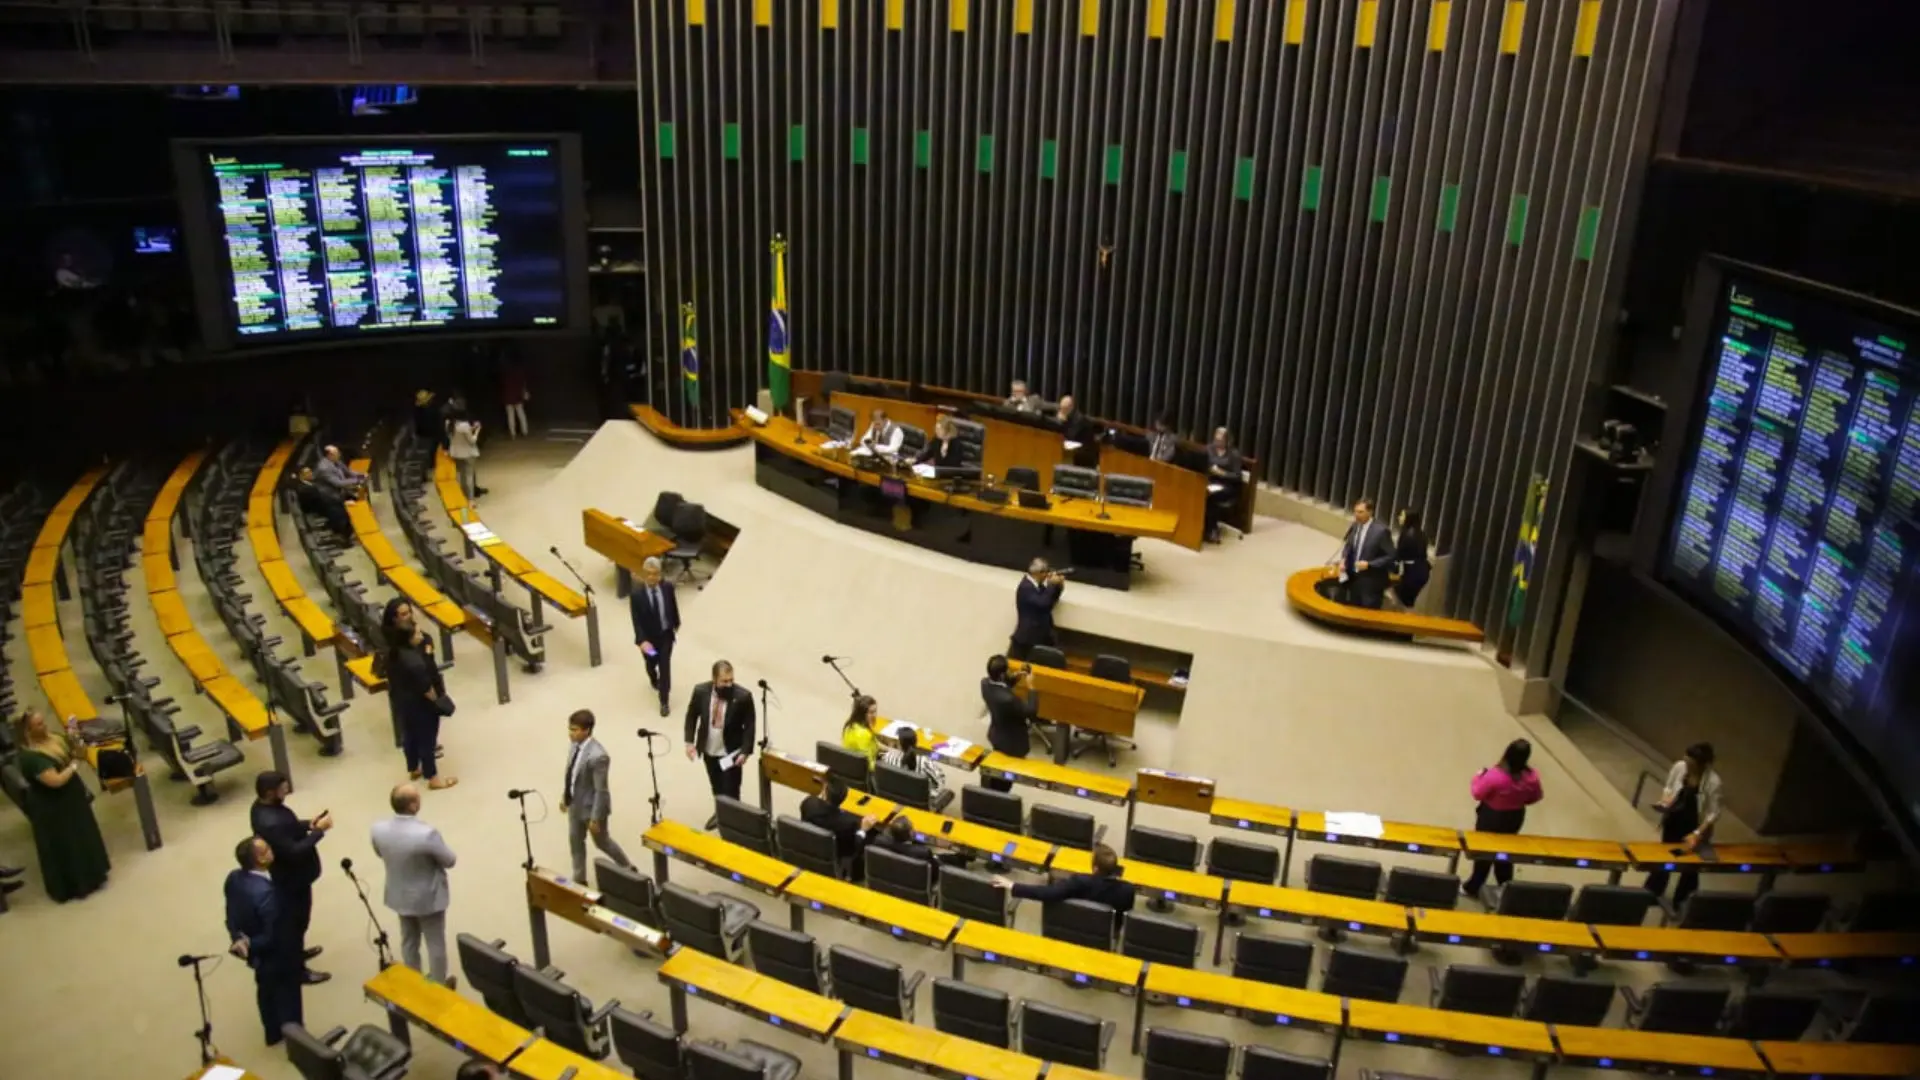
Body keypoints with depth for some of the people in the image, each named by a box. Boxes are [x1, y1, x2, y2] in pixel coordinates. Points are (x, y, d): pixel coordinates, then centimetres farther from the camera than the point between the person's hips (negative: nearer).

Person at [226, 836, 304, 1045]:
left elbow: (231, 914, -1)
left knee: (266, 990, 30)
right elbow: (273, 936, -31)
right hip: (276, 955, -8)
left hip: (257, 952, 8)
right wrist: (249, 945, -16)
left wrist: (237, 937, -8)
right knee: (287, 995, 17)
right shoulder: (266, 892, -39)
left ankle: (273, 1033, 51)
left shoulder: (233, 878, -14)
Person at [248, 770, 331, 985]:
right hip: (293, 878, -10)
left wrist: (308, 825, -5)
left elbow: (287, 829, 9)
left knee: (292, 919, 30)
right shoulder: (269, 823, -38)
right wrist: (319, 831, -28)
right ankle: (298, 969, 29)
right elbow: (294, 851, -33)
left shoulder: (264, 806, -7)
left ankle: (296, 952, 52)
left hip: (289, 875, 10)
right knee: (296, 921, 10)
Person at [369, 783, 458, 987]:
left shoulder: (378, 828, -19)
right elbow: (449, 861, -19)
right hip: (428, 898, -5)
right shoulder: (427, 833, -35)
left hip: (400, 896, 5)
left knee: (409, 941, 26)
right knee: (435, 944, 17)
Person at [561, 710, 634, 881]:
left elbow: (601, 790, -27)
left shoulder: (597, 756, -35)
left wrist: (595, 818, -21)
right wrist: (565, 795, 16)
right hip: (575, 803, 8)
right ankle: (579, 879, 40)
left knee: (601, 842, 15)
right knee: (575, 841, 20)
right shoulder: (576, 744, -9)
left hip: (591, 805, -7)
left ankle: (628, 867, 40)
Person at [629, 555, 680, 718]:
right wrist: (642, 640, -32)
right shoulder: (636, 593, -25)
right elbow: (636, 620, -23)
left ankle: (664, 701, 14)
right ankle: (654, 680, 59)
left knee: (665, 666, 1)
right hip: (648, 637, 0)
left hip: (666, 634, 1)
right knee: (651, 663, 24)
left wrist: (676, 622, 17)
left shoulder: (668, 587, -17)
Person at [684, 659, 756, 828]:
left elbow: (749, 726, -13)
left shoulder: (742, 697, -23)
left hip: (730, 752, -4)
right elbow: (691, 716, 1)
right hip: (708, 750, 4)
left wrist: (745, 751, -17)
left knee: (730, 790, 3)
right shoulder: (701, 691, -15)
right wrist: (689, 741, -5)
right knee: (716, 786, 24)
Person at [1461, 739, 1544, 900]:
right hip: (1515, 817, 4)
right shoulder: (1532, 777, -20)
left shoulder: (1495, 775, -34)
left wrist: (1478, 777, -3)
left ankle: (1474, 888, 30)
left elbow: (1478, 794, -19)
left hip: (1491, 817, -4)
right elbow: (1534, 798, -2)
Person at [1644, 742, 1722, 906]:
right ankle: (1651, 894, 42)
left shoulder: (1713, 782, -27)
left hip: (1695, 827, -4)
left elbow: (1713, 813, -20)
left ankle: (1682, 902, 36)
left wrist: (1697, 834, -27)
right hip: (1673, 821, 4)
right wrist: (1665, 801, -18)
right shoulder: (1679, 767, -16)